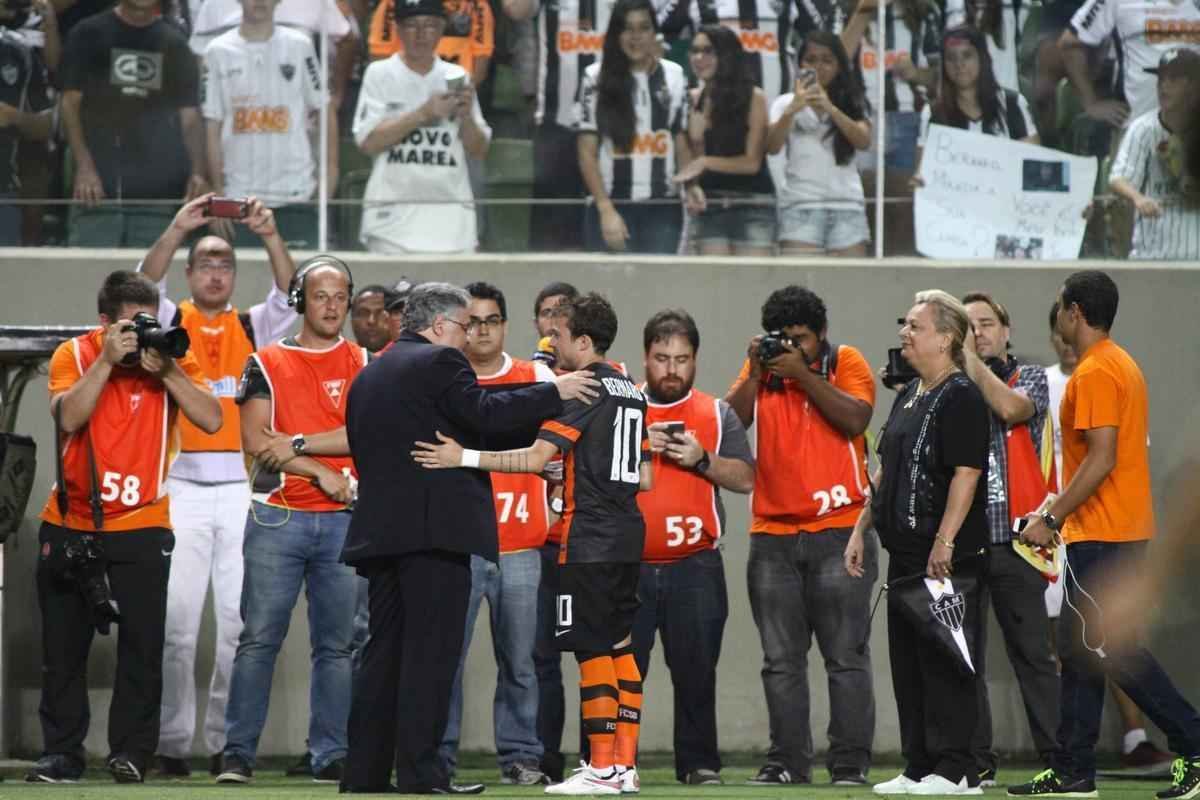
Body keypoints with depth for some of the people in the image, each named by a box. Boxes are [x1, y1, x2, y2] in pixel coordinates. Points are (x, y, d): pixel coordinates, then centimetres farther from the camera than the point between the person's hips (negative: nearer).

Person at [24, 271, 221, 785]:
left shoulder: (172, 358, -1)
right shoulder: (73, 356, -2)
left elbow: (210, 420, -15)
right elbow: (68, 418, -19)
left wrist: (165, 370, -21)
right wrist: (106, 360, -22)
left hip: (141, 529, -1)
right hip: (68, 527, 1)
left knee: (142, 645, -8)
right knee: (62, 648, 4)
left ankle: (131, 752, -2)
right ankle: (61, 754, 10)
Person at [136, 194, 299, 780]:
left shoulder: (252, 328, 13)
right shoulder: (171, 323, 9)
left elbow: (289, 295, -2)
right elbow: (144, 287, -9)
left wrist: (271, 237, -16)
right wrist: (176, 230, -21)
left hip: (241, 487, 1)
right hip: (181, 486, -1)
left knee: (242, 619, -1)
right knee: (177, 620, -5)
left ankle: (228, 743, 4)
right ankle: (172, 743, -1)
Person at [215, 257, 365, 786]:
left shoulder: (362, 364, 10)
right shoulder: (267, 363, 7)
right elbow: (255, 440, -3)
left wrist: (297, 443, -11)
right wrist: (321, 470, -10)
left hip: (344, 519, 1)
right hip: (277, 517, -1)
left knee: (338, 644, 2)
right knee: (259, 638, -5)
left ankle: (331, 756, 6)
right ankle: (238, 755, -5)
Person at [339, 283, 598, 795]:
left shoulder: (369, 375, 20)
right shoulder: (441, 362, -6)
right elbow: (485, 414, -17)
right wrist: (555, 392, -10)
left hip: (379, 531, 8)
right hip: (436, 530, -8)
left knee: (384, 651, 10)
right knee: (429, 655, -8)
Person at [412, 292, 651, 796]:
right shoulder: (631, 391, 15)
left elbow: (537, 457, -20)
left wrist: (464, 458, -21)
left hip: (590, 537, -9)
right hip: (627, 532, 9)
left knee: (592, 648, -6)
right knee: (619, 645, 11)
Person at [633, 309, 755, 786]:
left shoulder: (717, 415, 11)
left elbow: (745, 479, 4)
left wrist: (702, 460, -11)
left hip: (695, 567, 0)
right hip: (628, 566, 0)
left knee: (696, 670, 0)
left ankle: (698, 762, 7)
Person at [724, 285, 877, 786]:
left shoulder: (846, 363, 2)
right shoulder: (760, 366, 11)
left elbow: (855, 418, -15)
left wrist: (803, 373, -15)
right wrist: (756, 373, -9)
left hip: (838, 531, -4)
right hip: (771, 535, 4)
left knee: (846, 656, -4)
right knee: (781, 660, 4)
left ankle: (851, 762, -3)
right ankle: (788, 760, 8)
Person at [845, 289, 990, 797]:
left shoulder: (960, 398, -11)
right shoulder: (908, 397, 18)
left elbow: (966, 474, -19)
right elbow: (886, 473, 25)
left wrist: (944, 543, -23)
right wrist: (861, 530, 20)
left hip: (946, 556, -10)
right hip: (905, 552, 10)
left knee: (945, 661, -8)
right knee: (907, 661, 11)